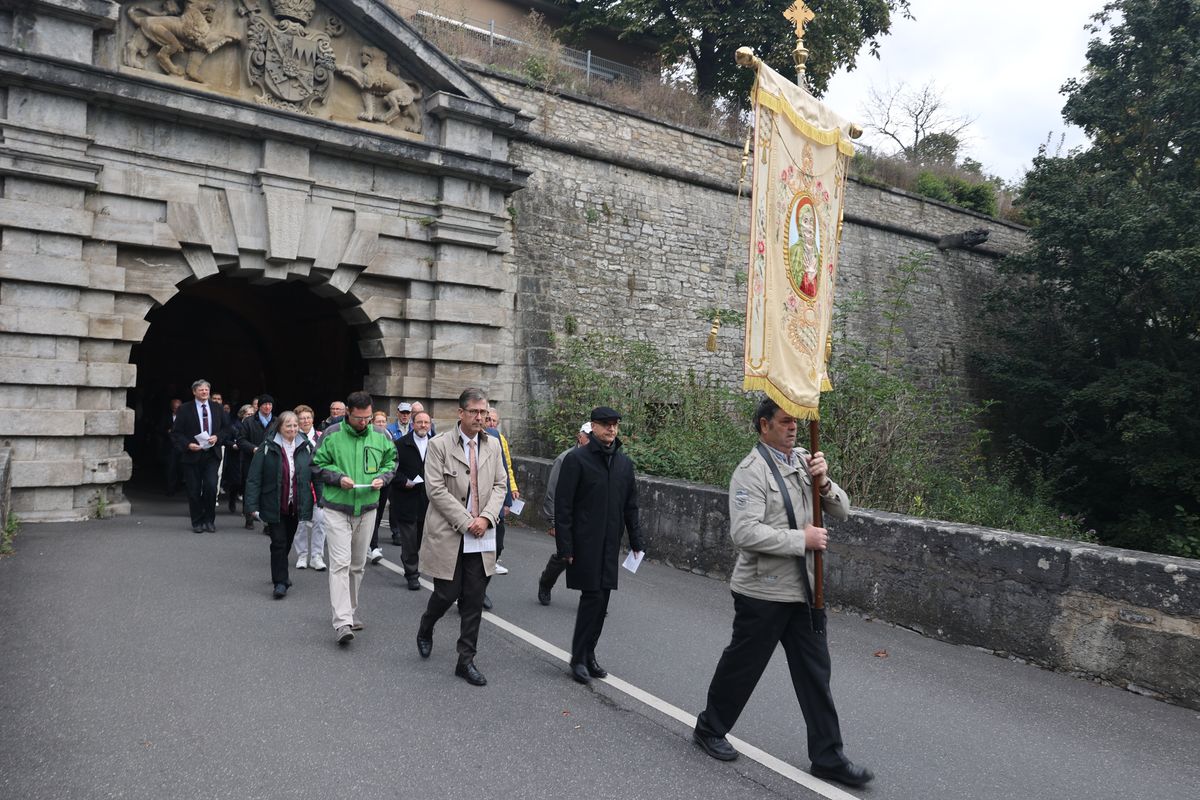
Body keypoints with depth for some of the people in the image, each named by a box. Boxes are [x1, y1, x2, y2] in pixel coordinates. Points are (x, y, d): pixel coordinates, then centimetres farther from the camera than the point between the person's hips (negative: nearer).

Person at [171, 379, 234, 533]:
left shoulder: (218, 408, 9)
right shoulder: (184, 409, 2)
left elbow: (228, 428, 12)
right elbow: (176, 432, 0)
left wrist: (217, 437, -7)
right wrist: (188, 444, -15)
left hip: (212, 455, 1)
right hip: (192, 455, -1)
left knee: (211, 487, -11)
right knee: (194, 491, 4)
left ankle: (209, 520, 7)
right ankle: (197, 522, 17)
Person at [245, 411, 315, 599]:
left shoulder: (306, 447, 2)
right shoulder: (267, 448, -6)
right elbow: (254, 478, -6)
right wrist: (253, 505, -10)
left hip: (296, 506, 3)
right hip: (274, 506, -3)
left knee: (287, 542, 15)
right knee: (279, 543, -4)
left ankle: (279, 575, 35)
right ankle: (280, 582, 3)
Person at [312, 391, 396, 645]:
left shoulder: (380, 436, 2)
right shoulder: (332, 434, -6)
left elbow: (391, 461, 14)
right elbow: (319, 464, 2)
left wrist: (383, 477, -6)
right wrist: (338, 477, -15)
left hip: (367, 508, 4)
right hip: (336, 508, -3)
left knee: (358, 564, 15)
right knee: (340, 563, -12)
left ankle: (351, 611, 32)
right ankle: (342, 622, -15)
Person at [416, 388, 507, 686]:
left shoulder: (493, 446, 7)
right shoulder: (439, 445, -7)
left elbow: (499, 486, 8)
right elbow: (436, 489, -12)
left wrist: (486, 518, -9)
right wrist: (466, 521, -15)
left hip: (481, 538, 4)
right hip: (448, 535, -4)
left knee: (474, 601, 5)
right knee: (447, 593, 3)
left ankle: (466, 660, 16)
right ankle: (425, 630, 36)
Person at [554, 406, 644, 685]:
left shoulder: (624, 462, 11)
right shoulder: (577, 459, -7)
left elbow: (630, 506, 17)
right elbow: (563, 506, -9)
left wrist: (636, 541, 13)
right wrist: (565, 546, -12)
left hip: (610, 544, 5)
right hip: (584, 544, -5)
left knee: (601, 599, 8)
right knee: (592, 596, -6)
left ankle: (588, 654, 21)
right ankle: (579, 658, 9)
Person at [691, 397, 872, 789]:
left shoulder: (804, 460, 6)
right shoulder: (751, 471, -15)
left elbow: (841, 511, 8)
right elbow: (745, 533, -25)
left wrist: (823, 483, -12)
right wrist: (802, 539, -21)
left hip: (805, 589, 6)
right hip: (764, 591, -6)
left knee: (815, 672, 11)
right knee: (742, 666, 10)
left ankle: (827, 756, 23)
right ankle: (710, 728, 33)